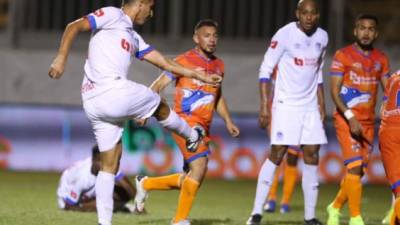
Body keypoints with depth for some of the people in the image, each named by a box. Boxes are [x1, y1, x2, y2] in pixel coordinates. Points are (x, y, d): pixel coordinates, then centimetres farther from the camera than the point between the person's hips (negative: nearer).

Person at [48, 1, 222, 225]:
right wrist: (62, 57, -21)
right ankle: (193, 137, 40)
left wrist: (199, 75, 32)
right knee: (160, 107, 15)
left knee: (109, 165, 9)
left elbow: (164, 62, 31)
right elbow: (74, 27, -9)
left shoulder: (133, 38, 28)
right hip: (114, 92, -10)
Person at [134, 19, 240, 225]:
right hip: (185, 122, -8)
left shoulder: (219, 65, 14)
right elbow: (158, 85, -5)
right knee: (200, 165, -23)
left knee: (190, 180, 10)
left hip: (203, 126, 8)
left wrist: (228, 121, 17)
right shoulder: (184, 61, -6)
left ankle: (146, 184, 30)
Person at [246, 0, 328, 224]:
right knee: (276, 155, -9)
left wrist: (321, 105, 14)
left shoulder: (322, 37, 7)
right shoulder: (285, 35, -11)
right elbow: (266, 70, -9)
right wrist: (265, 105, -15)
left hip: (310, 106, 5)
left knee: (312, 155, 1)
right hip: (286, 104, -5)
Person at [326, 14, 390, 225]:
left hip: (368, 121, 5)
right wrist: (351, 118, -20)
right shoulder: (343, 55, -5)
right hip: (346, 119, -5)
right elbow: (335, 91, -9)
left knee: (359, 170, 8)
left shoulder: (381, 59, 11)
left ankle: (335, 207, 29)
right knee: (354, 166, -15)